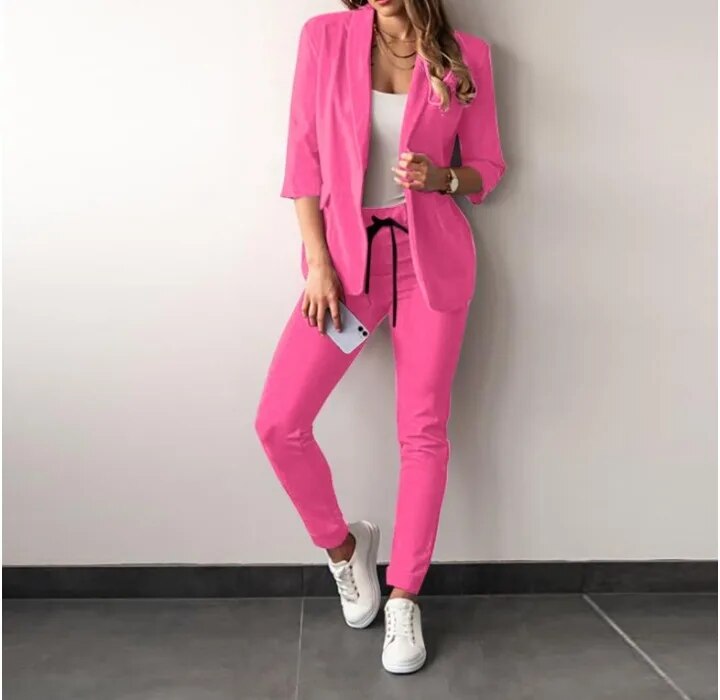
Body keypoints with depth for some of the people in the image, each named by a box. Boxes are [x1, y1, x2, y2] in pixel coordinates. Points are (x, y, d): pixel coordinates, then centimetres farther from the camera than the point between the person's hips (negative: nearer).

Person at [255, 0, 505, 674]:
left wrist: (440, 177, -15)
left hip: (431, 258, 0)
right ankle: (342, 543, 21)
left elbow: (487, 168, 8)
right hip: (345, 254, 1)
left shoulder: (465, 55, 2)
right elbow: (303, 156, 1)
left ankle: (404, 599, 19)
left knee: (423, 430, 1)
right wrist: (318, 261, -7)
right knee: (278, 423, -8)